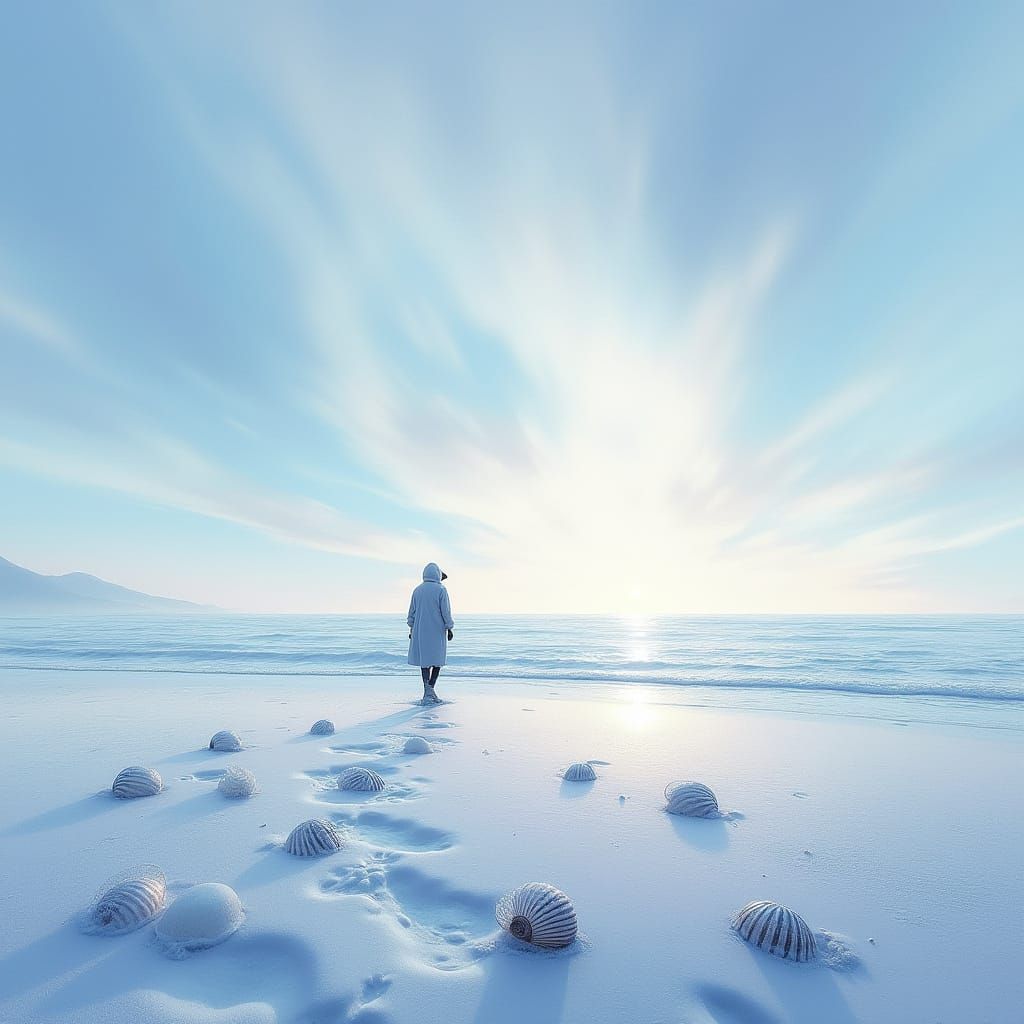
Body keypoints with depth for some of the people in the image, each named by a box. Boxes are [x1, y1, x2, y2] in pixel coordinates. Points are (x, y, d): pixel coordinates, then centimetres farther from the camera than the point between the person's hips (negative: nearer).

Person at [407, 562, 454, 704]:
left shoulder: (417, 590, 6)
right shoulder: (441, 590, -8)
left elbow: (412, 612, 9)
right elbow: (446, 612, -10)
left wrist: (411, 629, 16)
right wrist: (450, 628, -2)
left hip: (420, 630, 4)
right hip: (438, 631, -4)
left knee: (424, 659, 7)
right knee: (437, 659, 9)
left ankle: (427, 692, -1)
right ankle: (430, 689, 2)